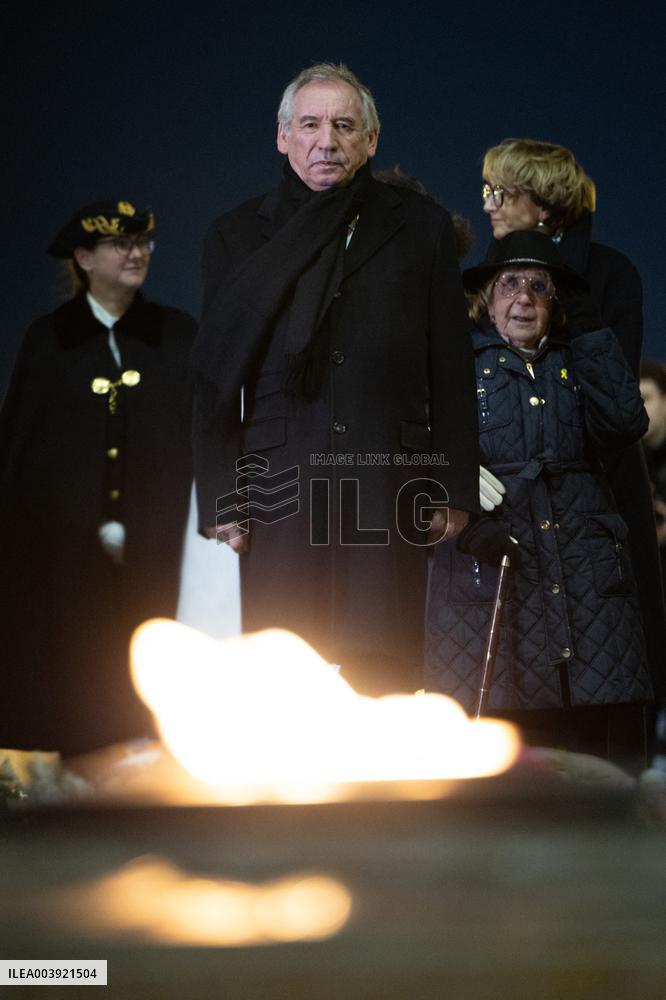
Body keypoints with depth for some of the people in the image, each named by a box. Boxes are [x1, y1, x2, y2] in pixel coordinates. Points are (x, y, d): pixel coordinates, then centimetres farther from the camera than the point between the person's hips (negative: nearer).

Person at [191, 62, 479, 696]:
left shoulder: (420, 226, 11)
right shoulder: (237, 235, 12)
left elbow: (452, 366, 10)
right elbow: (214, 377, 9)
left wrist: (455, 489, 5)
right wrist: (220, 499, 2)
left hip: (390, 487, 0)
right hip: (281, 483, 0)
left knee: (384, 677, -5)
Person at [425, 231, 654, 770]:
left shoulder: (577, 361, 21)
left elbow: (623, 423, 2)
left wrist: (589, 329, 4)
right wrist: (466, 518, -15)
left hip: (585, 561, 3)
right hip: (489, 560, -3)